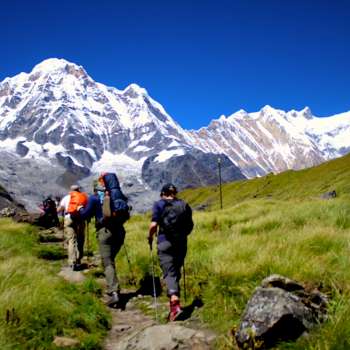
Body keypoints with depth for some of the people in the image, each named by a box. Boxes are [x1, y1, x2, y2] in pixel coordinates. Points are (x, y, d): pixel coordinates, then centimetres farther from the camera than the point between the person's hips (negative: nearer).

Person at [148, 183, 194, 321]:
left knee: (169, 273, -6)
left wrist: (150, 237, 5)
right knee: (176, 272, 17)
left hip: (165, 243, -4)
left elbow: (154, 224, -11)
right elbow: (190, 226, 10)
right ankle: (173, 301, 28)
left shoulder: (159, 204, -2)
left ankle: (175, 304, -22)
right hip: (181, 243, 4)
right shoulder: (184, 205, 9)